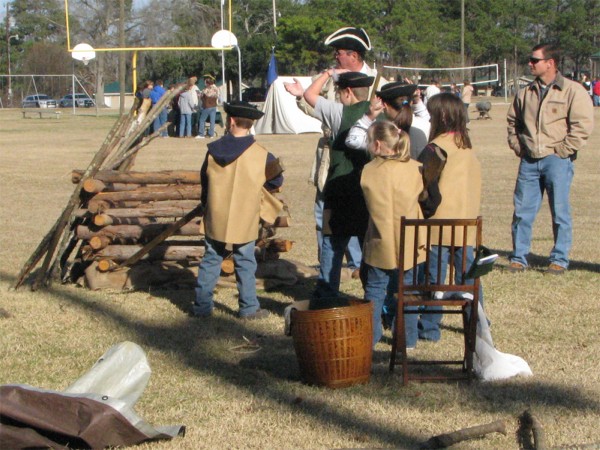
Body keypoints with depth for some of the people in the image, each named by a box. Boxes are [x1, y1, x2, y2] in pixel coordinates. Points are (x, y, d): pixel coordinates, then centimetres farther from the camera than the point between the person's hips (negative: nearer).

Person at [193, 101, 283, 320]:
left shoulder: (214, 150, -4)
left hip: (215, 220, 2)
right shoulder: (261, 155, -11)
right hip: (244, 222, -2)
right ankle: (249, 307, 12)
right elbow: (276, 181, 3)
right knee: (245, 264, 8)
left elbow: (204, 181, 7)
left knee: (211, 261, 12)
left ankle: (202, 305, 15)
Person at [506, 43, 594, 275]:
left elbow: (583, 125, -12)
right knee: (522, 211, 6)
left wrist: (562, 151, -13)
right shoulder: (526, 93, 12)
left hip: (557, 160, -5)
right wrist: (516, 145, 13)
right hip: (529, 161, 5)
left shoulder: (573, 91, -6)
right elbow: (513, 121, 27)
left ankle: (559, 260, 11)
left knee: (560, 212, 1)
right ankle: (519, 257, 15)